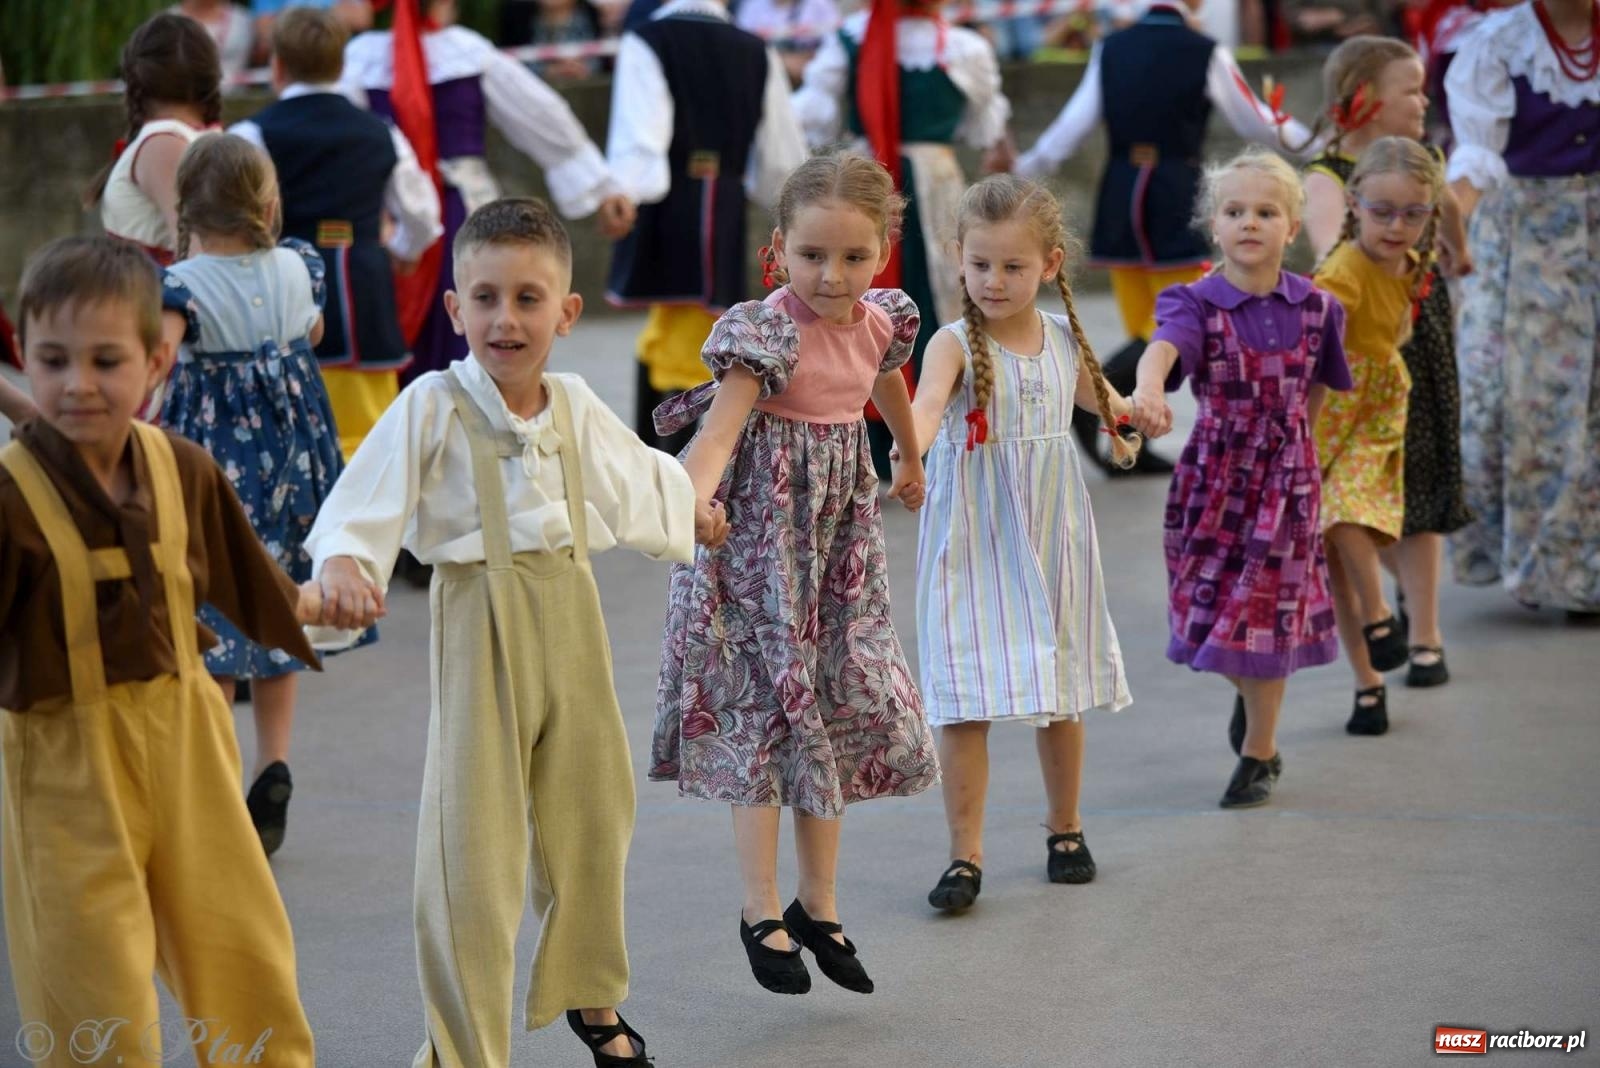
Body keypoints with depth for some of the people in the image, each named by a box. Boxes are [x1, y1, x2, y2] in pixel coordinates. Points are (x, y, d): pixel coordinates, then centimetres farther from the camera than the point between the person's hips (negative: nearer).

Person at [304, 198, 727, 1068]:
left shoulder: (575, 405, 5)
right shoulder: (432, 408, -12)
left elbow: (638, 476, 25)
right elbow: (363, 506, -18)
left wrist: (690, 512, 42)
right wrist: (342, 561, -38)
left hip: (571, 617, 5)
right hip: (481, 627, -5)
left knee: (589, 816, 16)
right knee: (471, 847, -6)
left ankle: (591, 997, 38)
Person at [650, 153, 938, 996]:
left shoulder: (877, 323, 0)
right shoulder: (766, 332, -21)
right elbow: (718, 431, -33)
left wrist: (911, 462, 42)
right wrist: (686, 503, -53)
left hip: (838, 538, 7)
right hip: (760, 537, -7)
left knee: (837, 707, 11)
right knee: (763, 708, -2)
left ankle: (820, 904, 23)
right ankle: (762, 912, 10)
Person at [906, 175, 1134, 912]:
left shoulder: (1065, 338, 4)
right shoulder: (955, 344, -11)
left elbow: (1102, 398, 26)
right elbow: (927, 403, -33)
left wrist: (1133, 414, 7)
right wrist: (911, 450, -52)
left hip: (1051, 534, 4)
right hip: (974, 539, -4)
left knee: (1063, 692, 12)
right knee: (965, 698, -7)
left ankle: (1065, 829, 31)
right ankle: (965, 856, 1)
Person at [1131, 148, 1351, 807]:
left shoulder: (1314, 307, -2)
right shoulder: (1196, 303, -12)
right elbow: (1164, 346, -35)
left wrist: (1295, 433, 11)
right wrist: (1147, 393, -55)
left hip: (1287, 474, 0)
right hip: (1214, 471, 0)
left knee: (1267, 608, 2)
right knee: (1211, 605, 8)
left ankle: (1260, 752, 17)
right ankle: (1248, 691, 42)